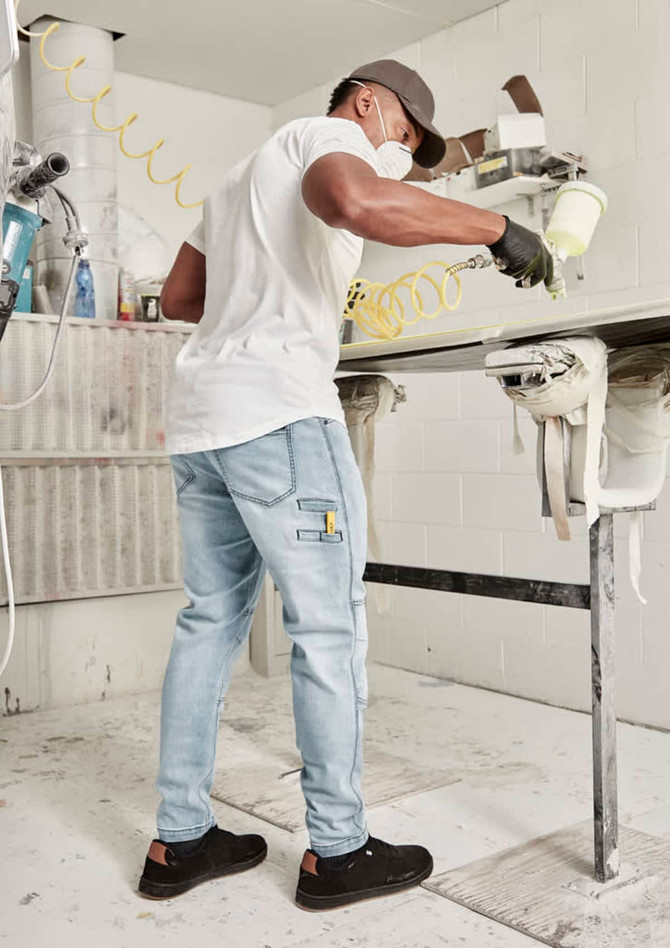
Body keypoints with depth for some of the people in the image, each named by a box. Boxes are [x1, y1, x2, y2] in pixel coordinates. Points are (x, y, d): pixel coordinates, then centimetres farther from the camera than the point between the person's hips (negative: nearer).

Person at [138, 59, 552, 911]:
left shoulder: (243, 174, 30)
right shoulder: (325, 135, 2)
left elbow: (177, 298, 31)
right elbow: (356, 202, -24)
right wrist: (497, 228, -16)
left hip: (199, 421, 9)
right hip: (278, 412, -9)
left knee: (211, 621, 10)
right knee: (329, 628, -2)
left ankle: (179, 841, 17)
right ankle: (336, 851, 8)